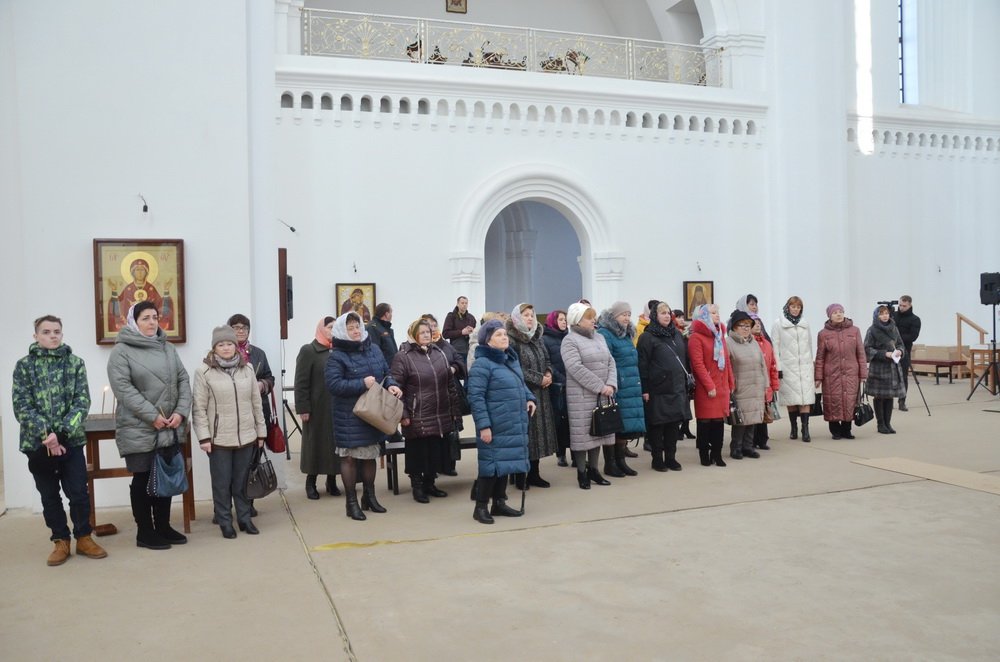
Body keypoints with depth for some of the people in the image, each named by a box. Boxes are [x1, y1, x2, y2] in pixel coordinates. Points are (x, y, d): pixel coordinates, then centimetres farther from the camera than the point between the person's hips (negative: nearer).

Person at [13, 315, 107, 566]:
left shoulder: (75, 363, 2)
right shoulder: (23, 366, 1)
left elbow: (82, 402, -5)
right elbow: (22, 407, -5)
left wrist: (60, 433, -17)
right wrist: (45, 434, -17)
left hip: (70, 440, 0)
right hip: (38, 442, 0)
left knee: (79, 492, 2)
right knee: (49, 496, 10)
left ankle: (84, 538, 18)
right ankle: (61, 541, 22)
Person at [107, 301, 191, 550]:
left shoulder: (168, 348, 11)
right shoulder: (121, 351, -6)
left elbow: (183, 380, 8)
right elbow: (124, 389, -16)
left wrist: (180, 412, -7)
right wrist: (152, 416, -19)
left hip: (169, 428, 6)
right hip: (139, 429, -5)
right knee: (143, 479, 4)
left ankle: (163, 527, 25)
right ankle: (144, 532, 16)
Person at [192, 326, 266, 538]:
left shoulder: (247, 369, 6)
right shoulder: (204, 371, -5)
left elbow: (256, 403, 9)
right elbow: (199, 408, -6)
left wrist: (261, 431, 8)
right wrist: (203, 437, -11)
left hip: (246, 436, 3)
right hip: (219, 438, -3)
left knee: (242, 481, 12)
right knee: (222, 483, 7)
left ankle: (244, 518, 24)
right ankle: (225, 522, 19)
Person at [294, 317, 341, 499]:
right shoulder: (308, 351, -4)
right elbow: (301, 383, -8)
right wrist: (302, 408, -14)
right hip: (317, 408, -4)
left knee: (335, 442, 7)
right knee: (315, 442, 4)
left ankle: (331, 481, 18)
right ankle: (311, 483, 16)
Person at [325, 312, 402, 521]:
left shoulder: (373, 350, 6)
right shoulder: (336, 356, -12)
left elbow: (386, 372, 13)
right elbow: (333, 384, -21)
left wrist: (391, 385, -8)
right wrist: (362, 384, -23)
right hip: (348, 416, -6)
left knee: (370, 455, 16)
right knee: (349, 457, 3)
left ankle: (369, 497, 32)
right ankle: (351, 502, 15)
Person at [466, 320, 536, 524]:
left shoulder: (511, 359, 12)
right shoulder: (482, 364, -14)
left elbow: (521, 383, 26)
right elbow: (476, 397, -17)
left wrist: (529, 398, 7)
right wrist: (483, 425, -21)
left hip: (514, 425, 8)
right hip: (494, 426, -8)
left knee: (506, 461, 14)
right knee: (491, 463, -3)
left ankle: (499, 503, 26)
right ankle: (480, 507, 9)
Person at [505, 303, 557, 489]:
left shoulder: (537, 337, 13)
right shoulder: (511, 340, -11)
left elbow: (547, 360, 19)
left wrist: (549, 373, -3)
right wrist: (539, 379, -14)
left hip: (540, 394, 7)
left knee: (539, 431, 10)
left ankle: (534, 474, 21)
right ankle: (520, 477, 8)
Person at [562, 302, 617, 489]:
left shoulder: (599, 337, 14)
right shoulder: (570, 340, -9)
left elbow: (610, 362, 9)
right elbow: (576, 369, -19)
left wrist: (611, 385, -9)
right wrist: (600, 386, -19)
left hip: (603, 395, 7)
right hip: (581, 395, -7)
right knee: (583, 432, -2)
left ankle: (593, 469, 23)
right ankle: (581, 472, 9)